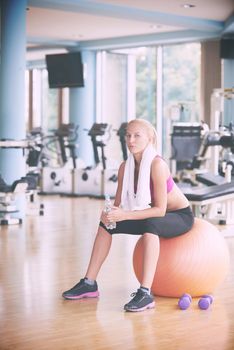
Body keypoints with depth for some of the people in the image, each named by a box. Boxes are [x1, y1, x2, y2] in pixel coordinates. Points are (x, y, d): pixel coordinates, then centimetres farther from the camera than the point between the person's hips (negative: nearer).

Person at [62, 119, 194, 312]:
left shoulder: (157, 164, -29)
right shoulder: (125, 167, -8)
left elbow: (160, 210, -31)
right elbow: (118, 203, -1)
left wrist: (125, 215, -37)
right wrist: (109, 213, -24)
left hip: (181, 216, -7)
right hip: (156, 216, 7)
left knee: (150, 225, -38)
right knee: (106, 223, -1)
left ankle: (145, 293, -40)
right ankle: (89, 283, 5)